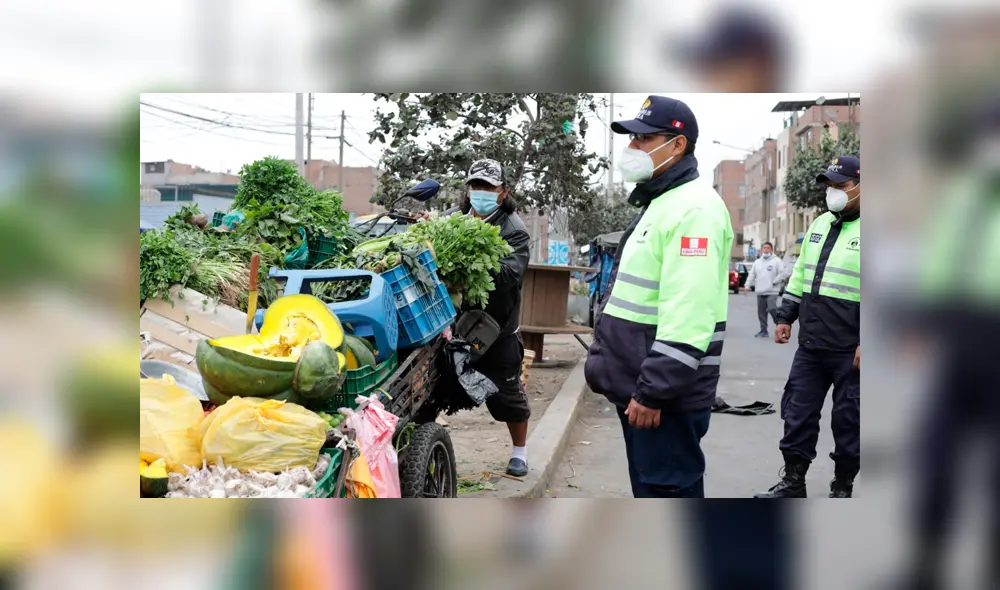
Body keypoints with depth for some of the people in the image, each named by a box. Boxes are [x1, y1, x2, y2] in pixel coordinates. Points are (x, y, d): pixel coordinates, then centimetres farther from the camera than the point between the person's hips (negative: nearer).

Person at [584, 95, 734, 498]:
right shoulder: (658, 203, 18)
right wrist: (604, 365, 23)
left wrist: (654, 390, -25)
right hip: (636, 385, 10)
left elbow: (687, 316, -25)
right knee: (647, 484, 18)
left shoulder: (692, 207, -16)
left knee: (666, 489, -3)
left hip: (666, 393, -10)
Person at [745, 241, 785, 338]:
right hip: (760, 292, 6)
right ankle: (763, 331, 15)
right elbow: (752, 275, 15)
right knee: (761, 312, 7)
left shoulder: (777, 261, -1)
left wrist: (774, 282, -13)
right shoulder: (757, 262, 15)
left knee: (772, 309, -19)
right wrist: (748, 286, 7)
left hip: (772, 291, -5)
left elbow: (782, 273, -8)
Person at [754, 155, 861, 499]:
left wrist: (865, 344, -17)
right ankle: (793, 482, 21)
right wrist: (785, 317, 16)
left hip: (848, 351, -7)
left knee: (848, 419, 5)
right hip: (809, 345, 7)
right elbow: (799, 275, 21)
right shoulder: (820, 224, 13)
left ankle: (842, 487, 20)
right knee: (797, 412, 10)